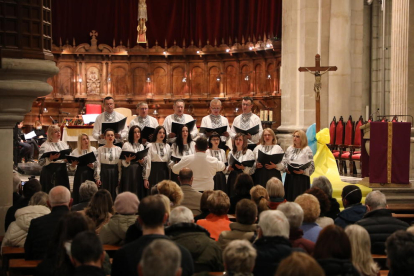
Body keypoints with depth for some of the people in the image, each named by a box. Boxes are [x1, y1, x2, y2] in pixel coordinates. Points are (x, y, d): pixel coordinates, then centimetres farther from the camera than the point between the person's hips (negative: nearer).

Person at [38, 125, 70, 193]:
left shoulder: (64, 144, 14)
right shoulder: (45, 146, -3)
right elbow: (41, 162, -10)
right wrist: (50, 158, -25)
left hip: (62, 172, 5)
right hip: (50, 173, -5)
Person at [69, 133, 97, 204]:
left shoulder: (93, 150, 8)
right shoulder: (75, 151, 9)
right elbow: (71, 168, 9)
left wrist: (92, 165, -18)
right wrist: (73, 164, -12)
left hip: (90, 175, 0)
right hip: (79, 175, 0)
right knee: (79, 195, -3)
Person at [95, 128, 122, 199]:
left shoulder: (119, 149, 6)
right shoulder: (100, 149, 2)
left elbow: (120, 165, 4)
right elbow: (98, 164, -1)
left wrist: (120, 178, 0)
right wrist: (97, 178, -7)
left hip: (114, 173, 1)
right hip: (104, 173, -1)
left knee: (114, 194, 3)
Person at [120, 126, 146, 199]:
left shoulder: (141, 146, 16)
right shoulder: (126, 145, 1)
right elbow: (123, 162, -3)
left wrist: (142, 162, -4)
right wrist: (127, 160, -24)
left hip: (139, 171, 5)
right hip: (129, 171, -5)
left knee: (139, 192, 1)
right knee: (129, 192, -8)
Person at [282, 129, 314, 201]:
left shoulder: (307, 150, -4)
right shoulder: (290, 149, 13)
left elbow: (311, 166, -7)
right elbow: (284, 161, 15)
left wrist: (303, 171, -21)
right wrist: (285, 169, -4)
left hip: (301, 178, -5)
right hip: (290, 177, 5)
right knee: (289, 199, 5)